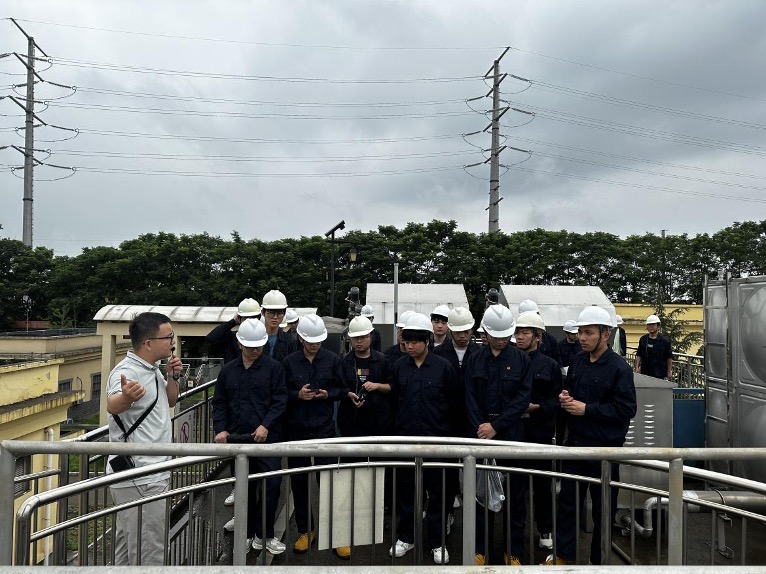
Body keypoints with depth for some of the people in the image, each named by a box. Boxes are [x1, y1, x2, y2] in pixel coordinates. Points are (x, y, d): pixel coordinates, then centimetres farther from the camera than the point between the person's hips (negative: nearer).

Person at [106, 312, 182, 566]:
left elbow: (169, 402, 21)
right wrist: (125, 396, -62)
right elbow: (112, 406, -39)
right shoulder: (127, 371, -20)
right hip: (139, 480, -10)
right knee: (149, 553, -1)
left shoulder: (152, 369, 8)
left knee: (129, 546, 23)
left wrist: (172, 378, 1)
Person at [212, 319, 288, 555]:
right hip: (238, 437, 3)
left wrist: (266, 425, -18)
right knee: (245, 487, 12)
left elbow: (279, 401, -7)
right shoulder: (228, 370, 9)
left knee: (272, 483, -7)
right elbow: (220, 403, 11)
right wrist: (220, 429, -2)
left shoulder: (274, 368, -2)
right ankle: (248, 532, 27)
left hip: (267, 437, -3)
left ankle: (264, 533, 10)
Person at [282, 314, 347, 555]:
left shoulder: (333, 360, 1)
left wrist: (328, 394, -11)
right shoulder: (289, 362, 1)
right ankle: (305, 530, 26)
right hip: (297, 428, 1)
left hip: (324, 427, -1)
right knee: (299, 480, 10)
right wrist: (297, 395, -13)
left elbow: (343, 390, 8)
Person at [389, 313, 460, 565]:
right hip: (405, 438, 3)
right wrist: (400, 424, 8)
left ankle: (437, 542, 24)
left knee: (437, 491, 9)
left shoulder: (444, 367, -6)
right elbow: (394, 399, 9)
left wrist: (446, 431, 1)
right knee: (406, 489, 12)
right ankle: (406, 536, 29)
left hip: (436, 439, -2)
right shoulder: (399, 367, 1)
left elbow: (453, 403, 0)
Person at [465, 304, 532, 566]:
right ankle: (480, 548, 22)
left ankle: (513, 551, 21)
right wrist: (480, 427, -12)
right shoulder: (475, 360, 4)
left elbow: (523, 398, -7)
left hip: (511, 433, -1)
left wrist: (495, 426, -13)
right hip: (481, 432, 1)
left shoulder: (522, 360, 0)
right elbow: (470, 399, 1)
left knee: (514, 494, 7)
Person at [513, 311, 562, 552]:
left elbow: (557, 399, -2)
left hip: (539, 433, -1)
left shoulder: (549, 365, 0)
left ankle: (545, 531, 28)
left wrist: (537, 407, -15)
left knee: (542, 484, 12)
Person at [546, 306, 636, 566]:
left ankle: (599, 560, 28)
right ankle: (563, 554, 28)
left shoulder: (619, 368, -14)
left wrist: (587, 409, -19)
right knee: (567, 501, 13)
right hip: (575, 444, 6)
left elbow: (627, 409, -18)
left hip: (604, 449, -5)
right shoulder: (577, 361, 5)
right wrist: (565, 398, -3)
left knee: (603, 508, 11)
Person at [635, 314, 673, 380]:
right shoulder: (643, 339, 6)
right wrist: (637, 368, 2)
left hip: (660, 374, -3)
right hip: (645, 372, 3)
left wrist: (669, 371, -1)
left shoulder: (664, 341, -3)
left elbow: (669, 357, 0)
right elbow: (639, 355, 9)